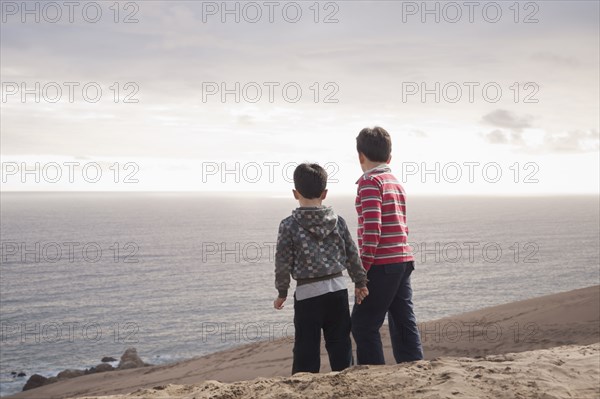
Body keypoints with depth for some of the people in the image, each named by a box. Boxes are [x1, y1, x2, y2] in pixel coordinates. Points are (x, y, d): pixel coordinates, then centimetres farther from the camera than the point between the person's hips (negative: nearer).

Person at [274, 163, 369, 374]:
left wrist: (282, 293, 4)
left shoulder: (289, 225, -8)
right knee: (340, 344, 13)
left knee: (306, 348, 2)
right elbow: (352, 254, 5)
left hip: (307, 293, -3)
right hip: (338, 288, 3)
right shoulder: (338, 221, 1)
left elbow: (283, 263, -7)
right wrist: (360, 282, 16)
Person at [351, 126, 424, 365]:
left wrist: (363, 266, -16)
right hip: (403, 260, 8)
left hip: (382, 264, -8)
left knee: (363, 324, -2)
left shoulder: (370, 182, -9)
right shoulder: (396, 183, 16)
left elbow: (372, 227, -18)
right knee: (403, 322, 11)